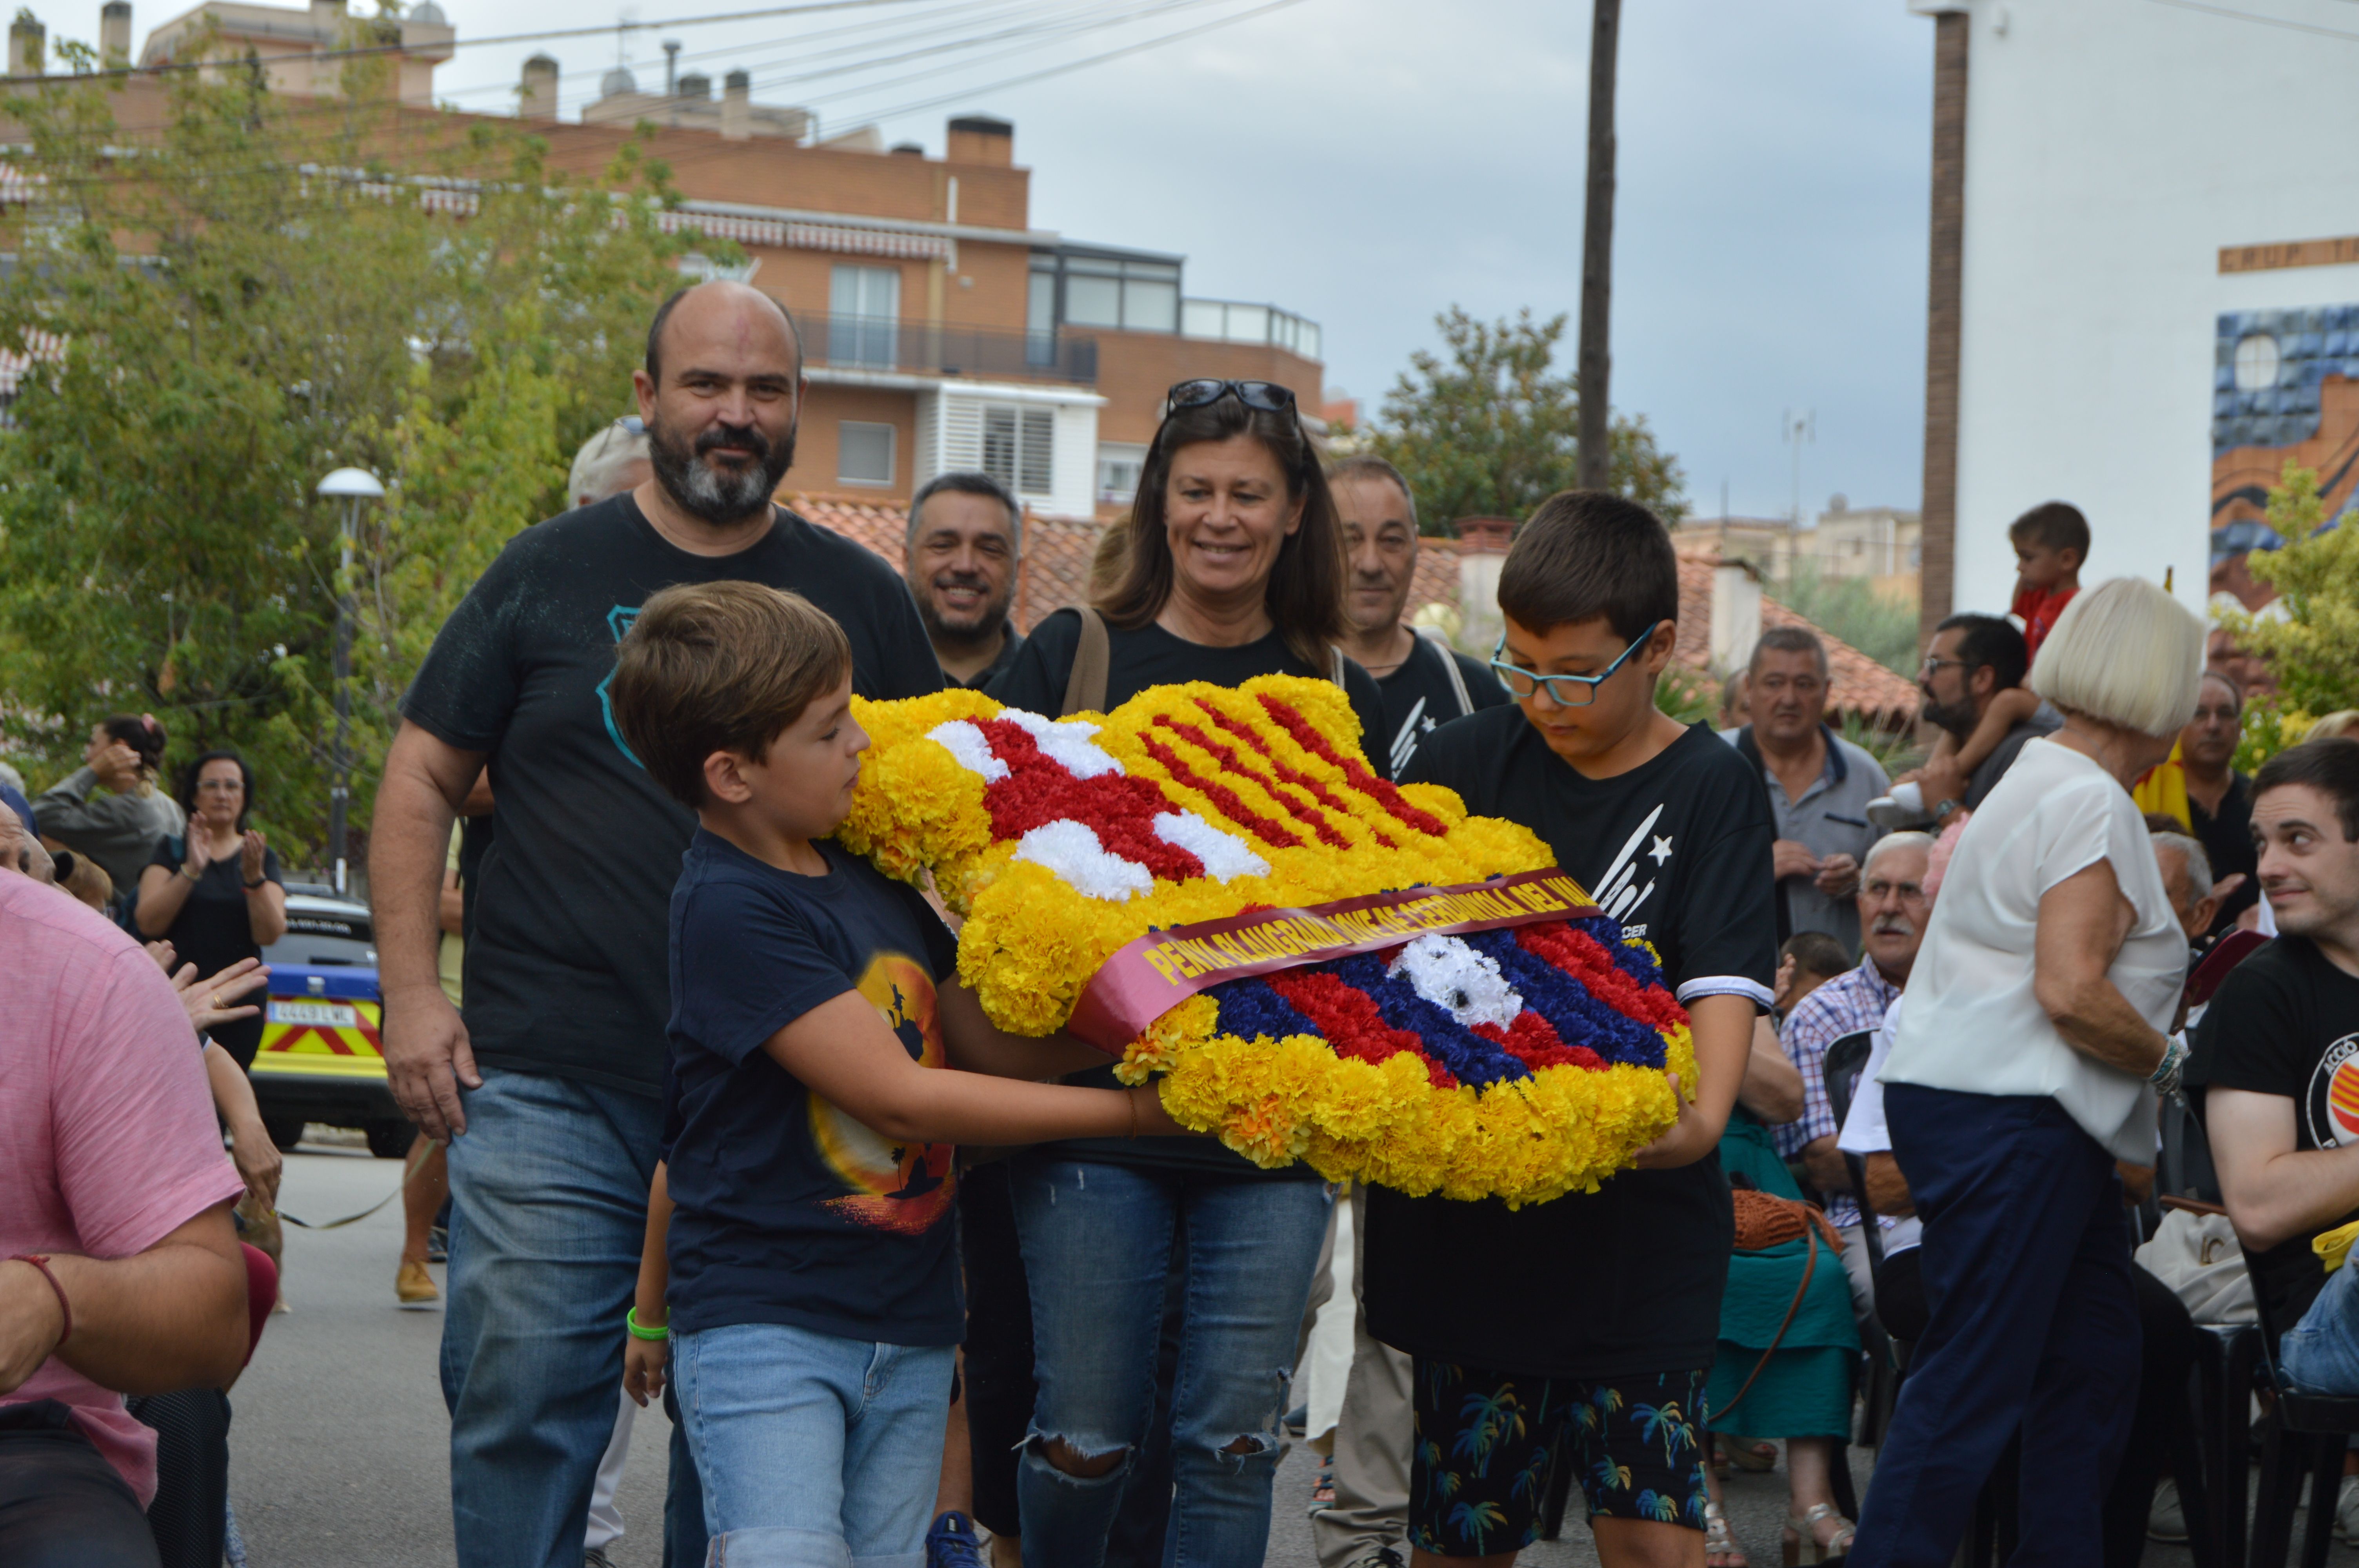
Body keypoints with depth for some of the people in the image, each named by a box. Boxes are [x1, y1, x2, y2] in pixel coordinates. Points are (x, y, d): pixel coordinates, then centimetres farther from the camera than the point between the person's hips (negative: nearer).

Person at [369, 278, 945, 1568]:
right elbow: (421, 781, 8)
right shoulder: (549, 576, 6)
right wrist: (412, 993, -2)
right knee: (524, 1406, -4)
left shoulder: (858, 598, 10)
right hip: (549, 1085, -1)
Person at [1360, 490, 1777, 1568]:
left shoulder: (1710, 791, 1)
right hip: (1464, 1222, 2)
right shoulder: (1464, 765, 8)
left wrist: (1705, 1114, -29)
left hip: (1639, 1220, -2)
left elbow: (1726, 981, -11)